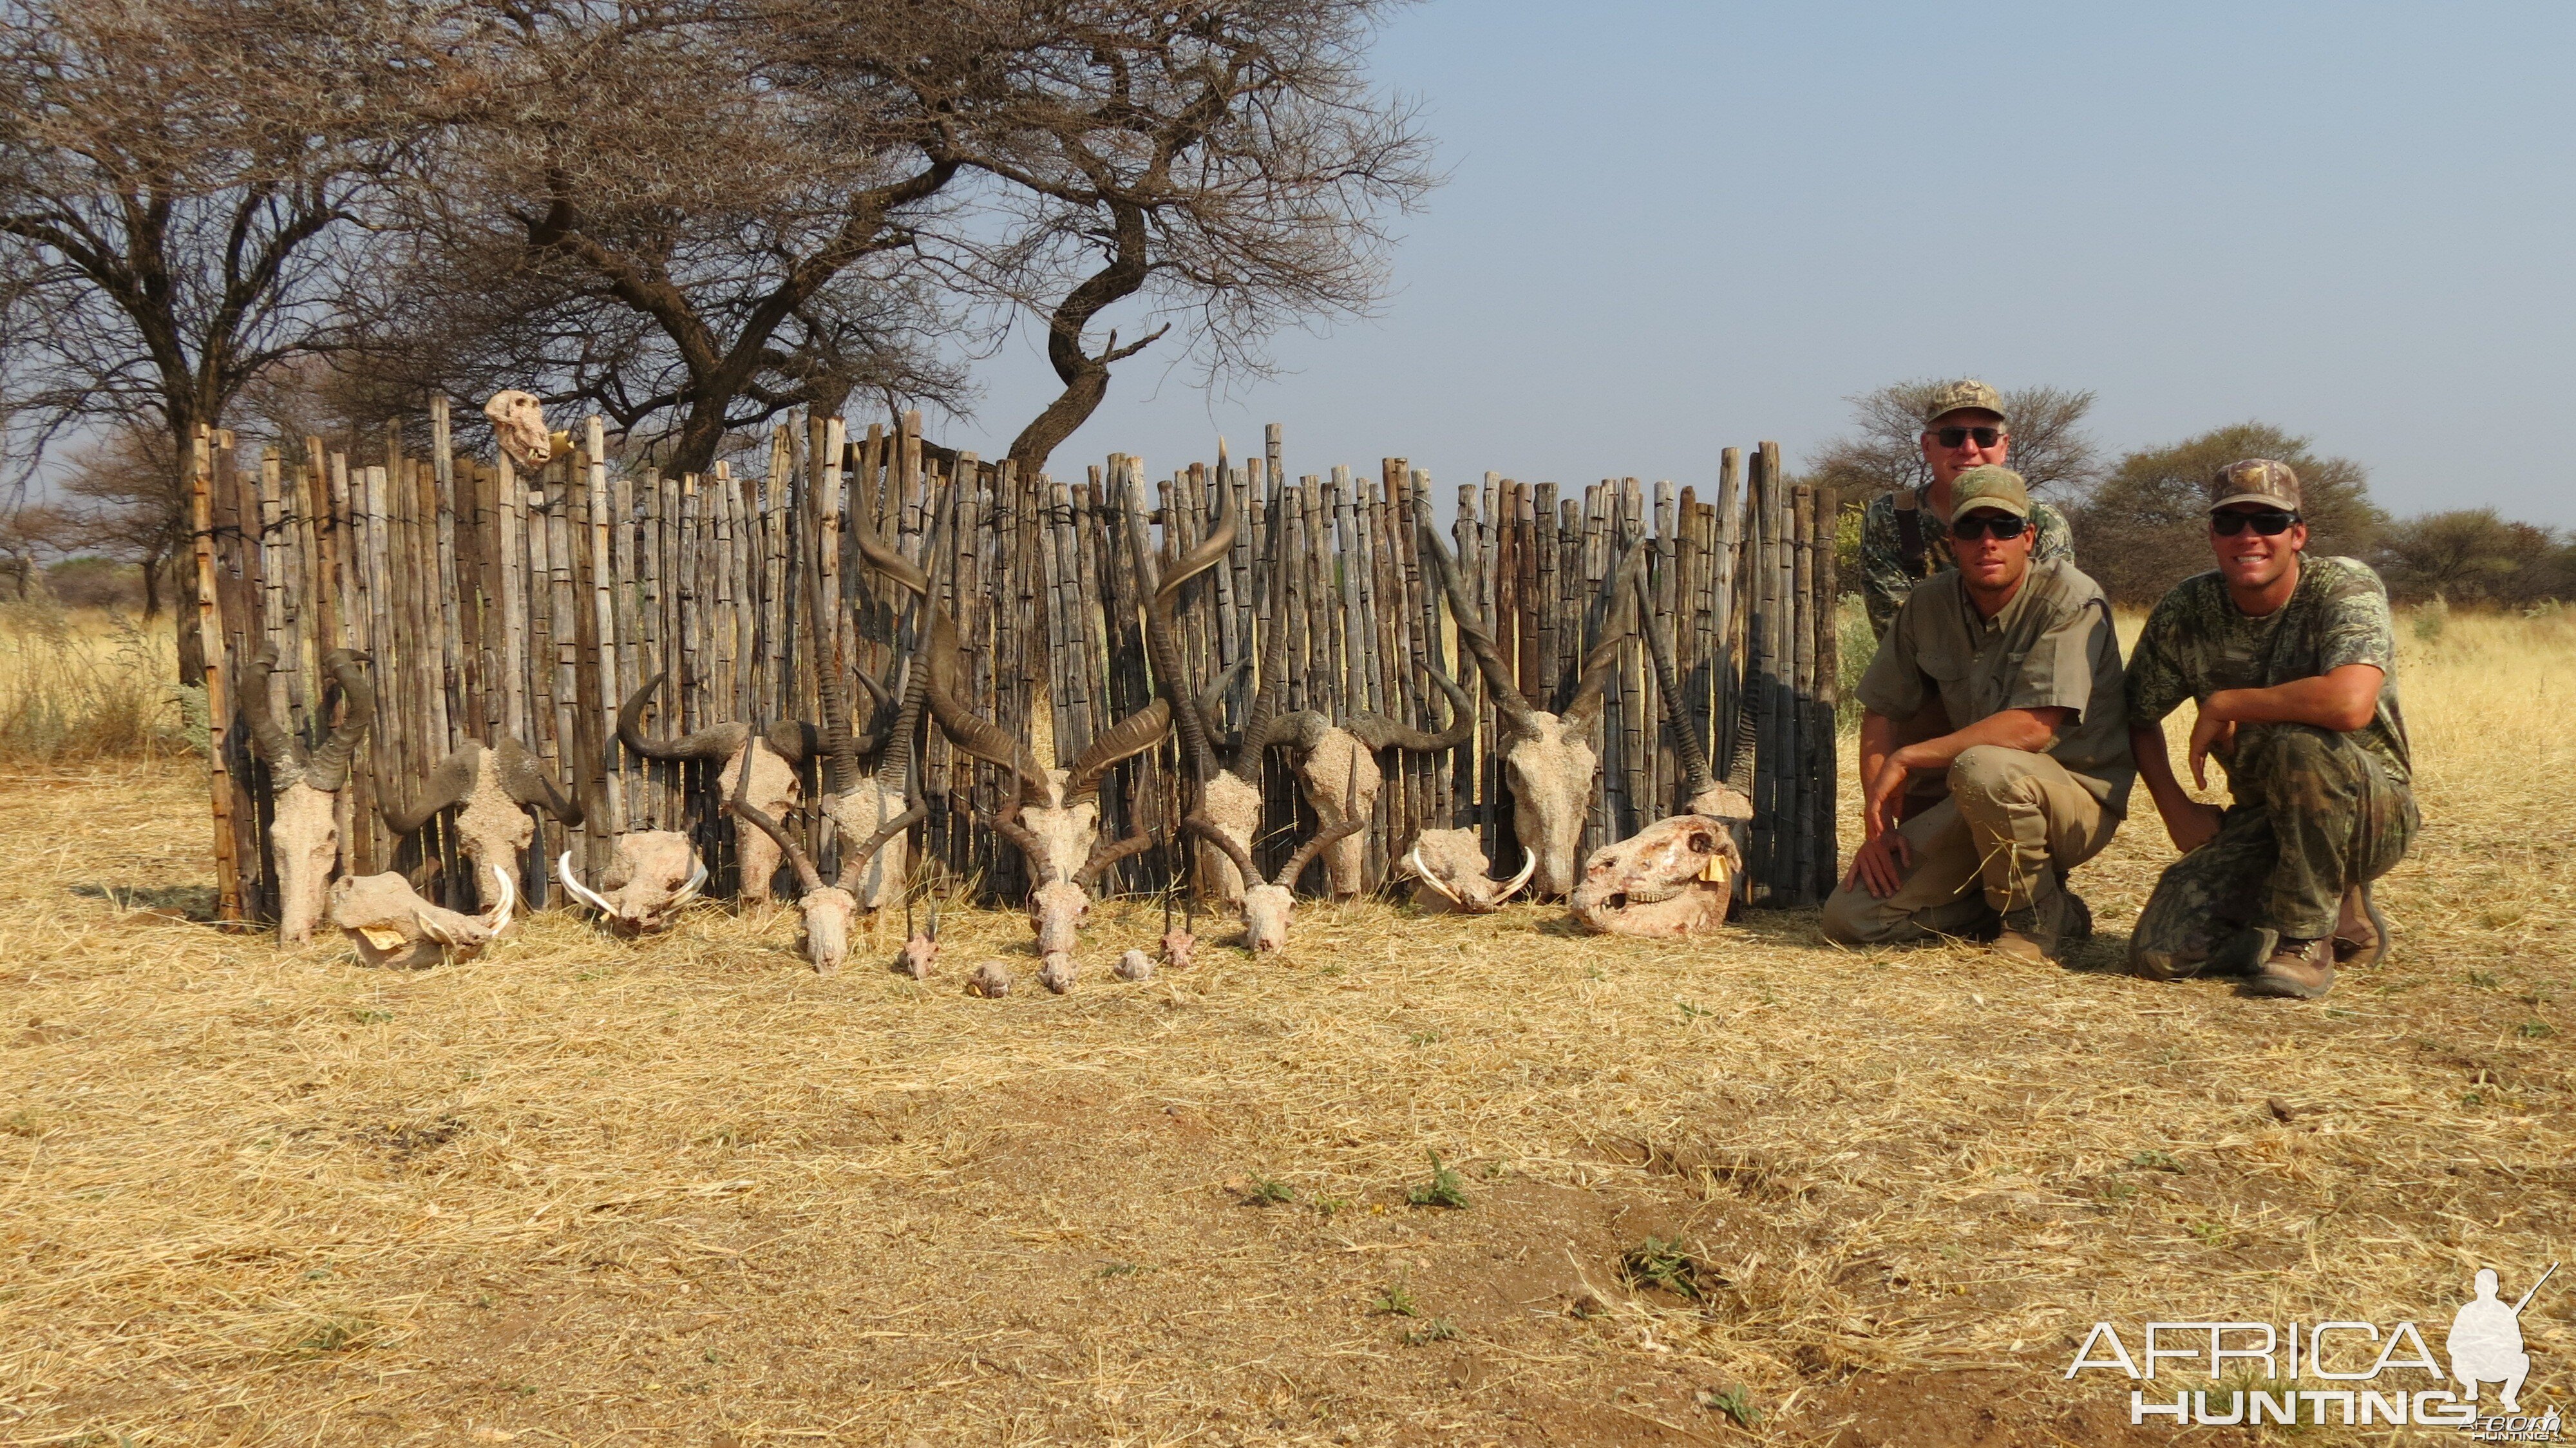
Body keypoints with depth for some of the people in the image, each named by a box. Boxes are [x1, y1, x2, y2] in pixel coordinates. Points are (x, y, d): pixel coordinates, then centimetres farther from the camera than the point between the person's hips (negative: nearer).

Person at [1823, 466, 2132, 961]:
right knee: (1849, 917, -9)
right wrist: (1880, 822, -6)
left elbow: (2034, 727, -27)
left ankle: (2039, 916, -12)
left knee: (1983, 768, -39)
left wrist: (1905, 759, -20)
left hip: (2078, 798, -5)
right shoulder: (1928, 605, 0)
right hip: (1982, 805, 5)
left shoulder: (2070, 599, -17)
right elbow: (1881, 713, 6)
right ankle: (2003, 896, 12)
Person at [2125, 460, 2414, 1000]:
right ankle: (2340, 918, 13)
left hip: (2369, 811, -5)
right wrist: (2175, 808, -2)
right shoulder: (2185, 612, -4)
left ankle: (2306, 939, -15)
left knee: (2300, 744, -38)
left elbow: (2350, 703, -38)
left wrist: (2223, 705, -25)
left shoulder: (2346, 588, -18)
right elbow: (2140, 716, 11)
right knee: (2159, 954, -14)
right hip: (2262, 820, 5)